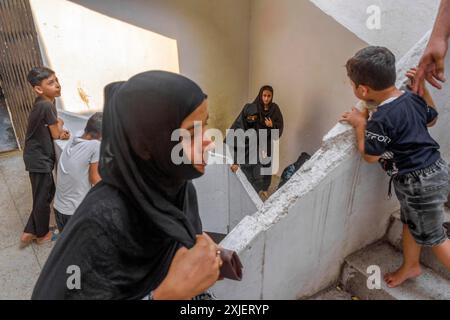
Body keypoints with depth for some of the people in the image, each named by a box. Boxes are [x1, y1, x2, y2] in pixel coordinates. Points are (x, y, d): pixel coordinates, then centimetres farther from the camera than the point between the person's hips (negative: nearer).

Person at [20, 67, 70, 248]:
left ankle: (29, 232, 33)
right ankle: (43, 235, 29)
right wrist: (60, 124, 2)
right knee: (43, 198, 8)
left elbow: (53, 130, 11)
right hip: (39, 159, -9)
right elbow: (55, 134, -16)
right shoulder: (46, 105, -24)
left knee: (48, 193, 20)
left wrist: (61, 131, -7)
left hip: (41, 157, 9)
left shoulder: (46, 102, 4)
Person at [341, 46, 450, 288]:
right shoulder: (412, 98, -2)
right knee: (411, 222, 26)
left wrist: (360, 125, -7)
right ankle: (410, 266, 46)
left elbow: (370, 155, -15)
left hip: (419, 183, -9)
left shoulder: (381, 120, -28)